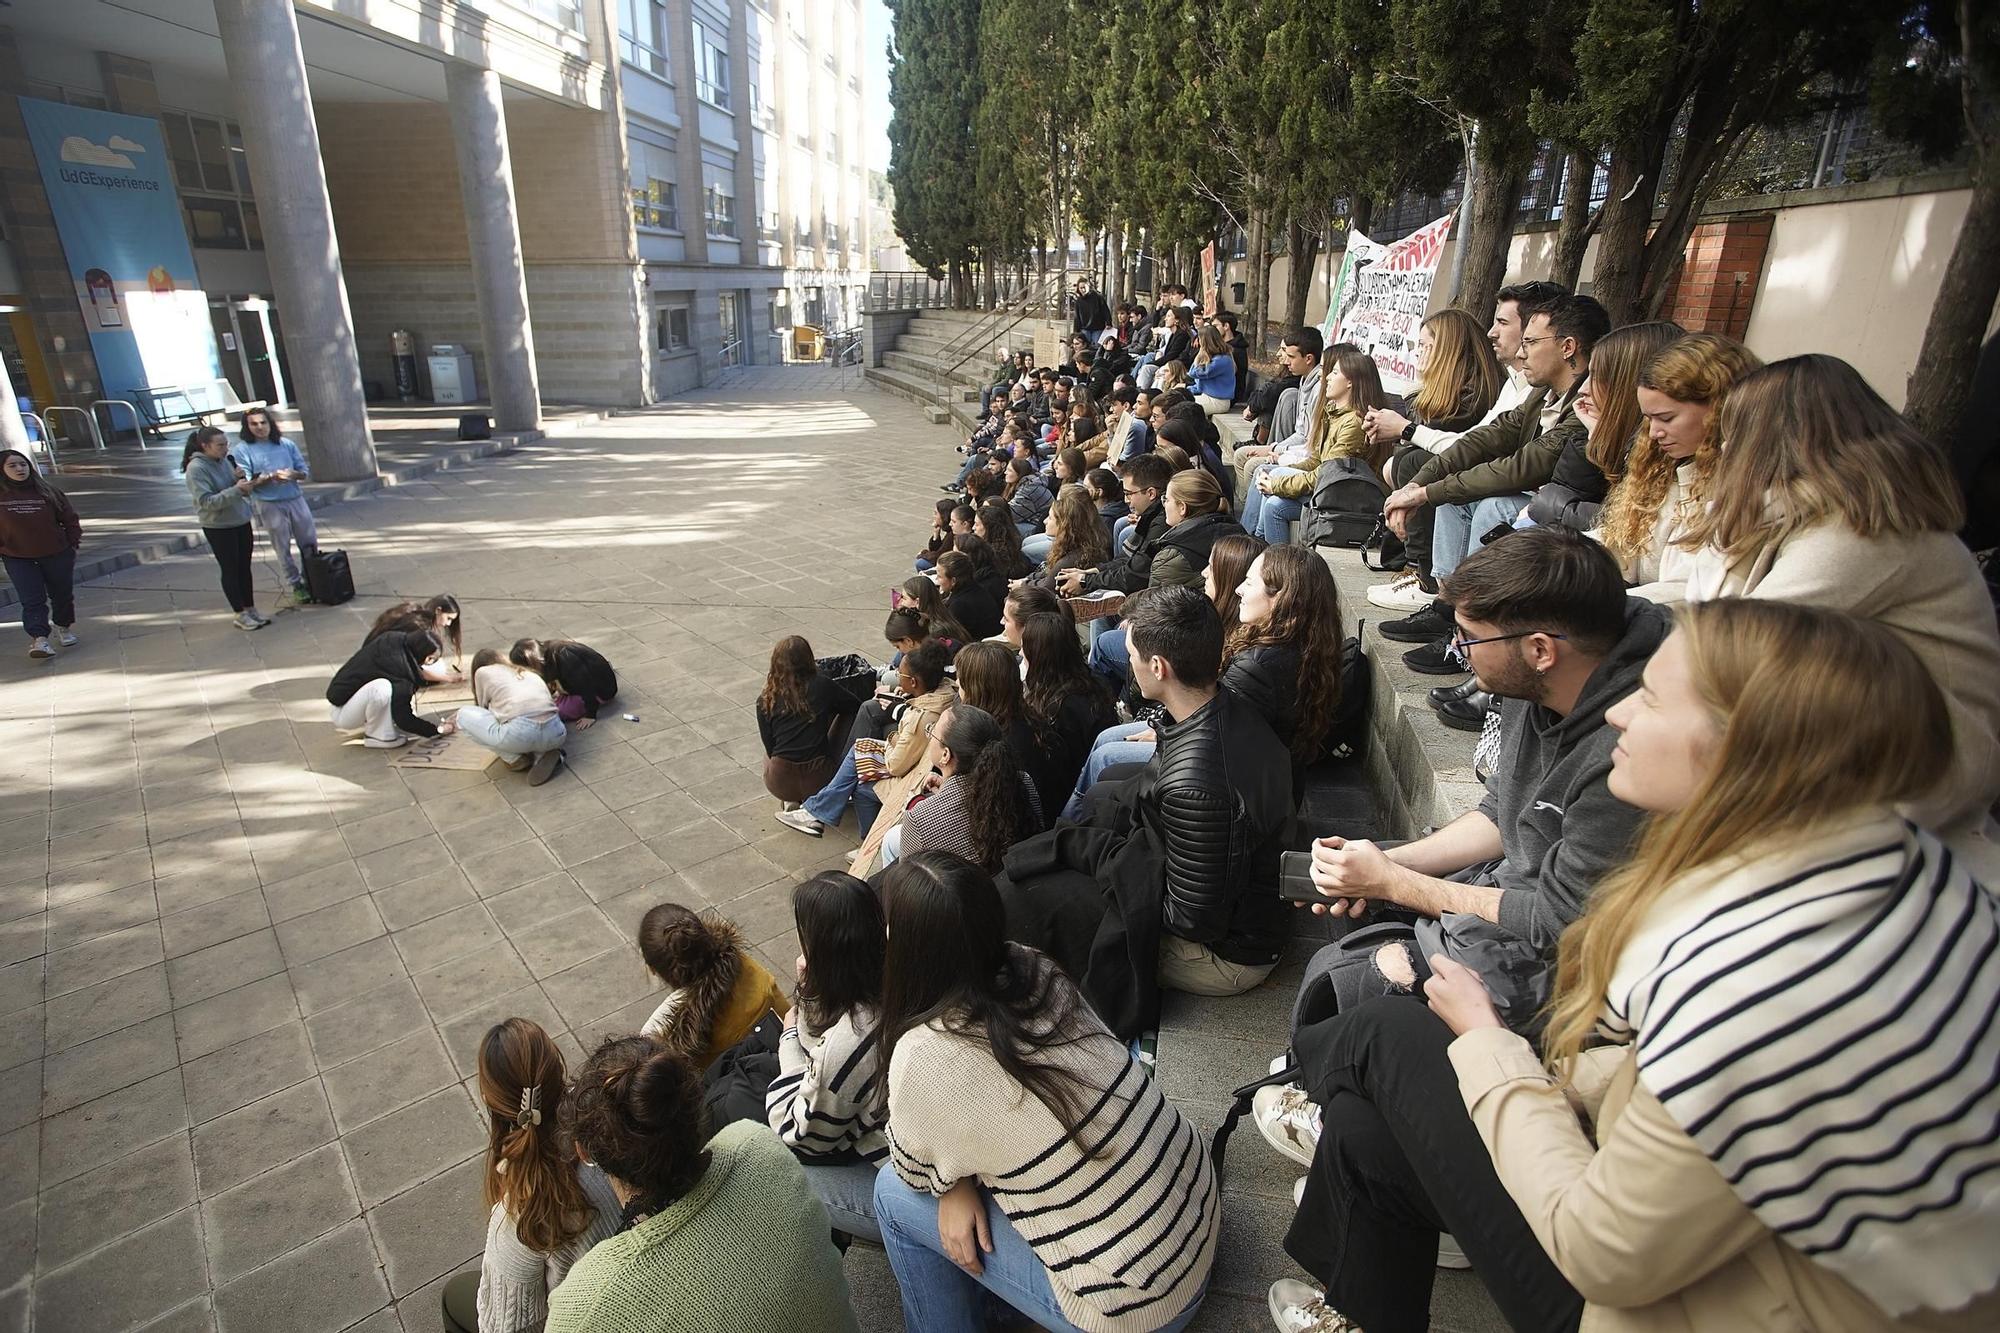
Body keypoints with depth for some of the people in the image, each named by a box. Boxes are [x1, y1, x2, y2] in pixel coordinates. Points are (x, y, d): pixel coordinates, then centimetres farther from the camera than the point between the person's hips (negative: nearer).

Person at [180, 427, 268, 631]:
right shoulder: (196, 469, -16)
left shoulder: (224, 461, 3)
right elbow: (207, 502, -23)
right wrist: (236, 489, -30)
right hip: (218, 528, -6)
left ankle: (251, 609, 22)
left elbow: (243, 492, 11)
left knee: (245, 568, 12)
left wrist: (242, 479, -10)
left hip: (241, 523, 6)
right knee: (230, 571, 3)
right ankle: (240, 615, 11)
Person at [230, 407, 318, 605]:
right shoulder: (242, 450, -2)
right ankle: (296, 586, 14)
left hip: (296, 499, 3)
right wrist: (271, 477, -20)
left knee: (310, 544, 7)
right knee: (283, 549, 4)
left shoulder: (286, 444, 7)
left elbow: (306, 473, 9)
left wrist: (295, 474, -13)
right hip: (269, 505, -3)